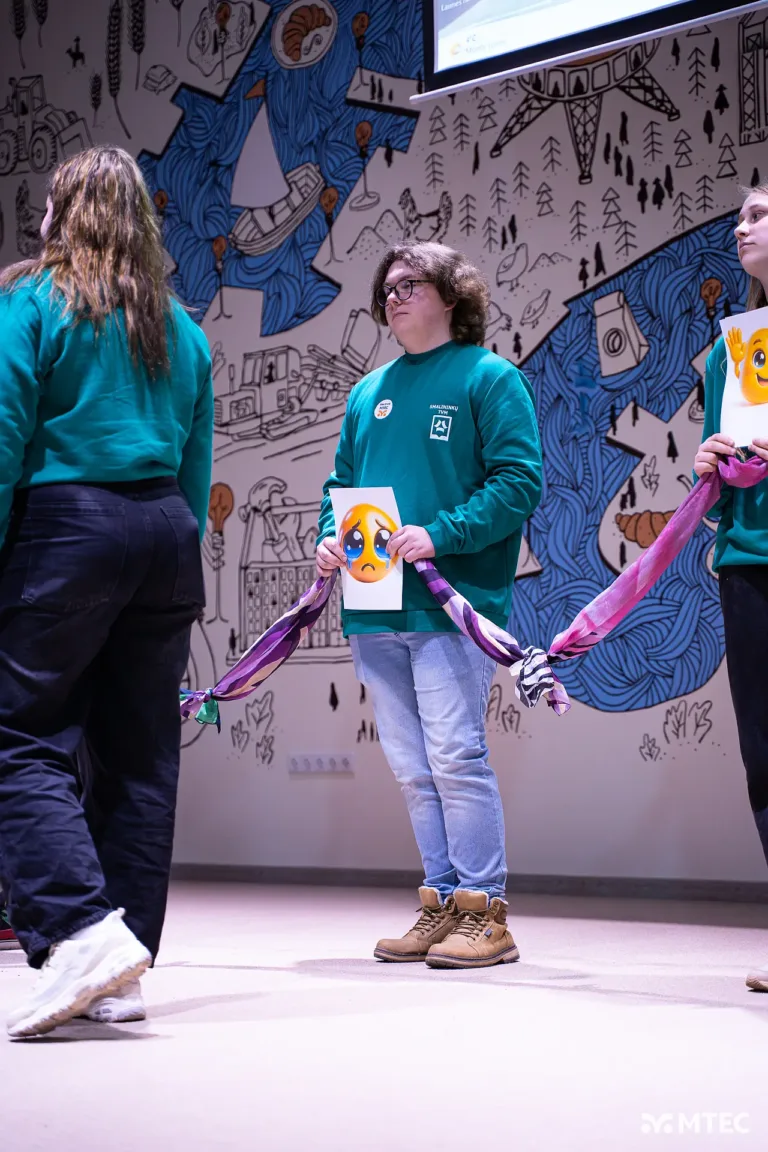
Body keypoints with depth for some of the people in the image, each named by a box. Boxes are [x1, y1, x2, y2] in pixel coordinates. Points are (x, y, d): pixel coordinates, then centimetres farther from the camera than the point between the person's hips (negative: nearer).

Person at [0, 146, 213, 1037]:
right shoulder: (179, 325, 15)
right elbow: (197, 466, 14)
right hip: (163, 533, 6)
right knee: (142, 754, 7)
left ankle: (81, 929, -21)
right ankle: (120, 977, 10)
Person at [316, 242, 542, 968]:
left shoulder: (491, 378, 0)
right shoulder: (368, 391, 20)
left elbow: (519, 481, -10)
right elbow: (341, 480, 25)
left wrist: (442, 534, -20)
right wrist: (328, 538, 4)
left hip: (452, 606, -7)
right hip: (375, 609, 7)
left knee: (455, 757, -9)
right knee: (412, 769, 8)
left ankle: (484, 911, 0)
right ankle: (442, 902, 17)